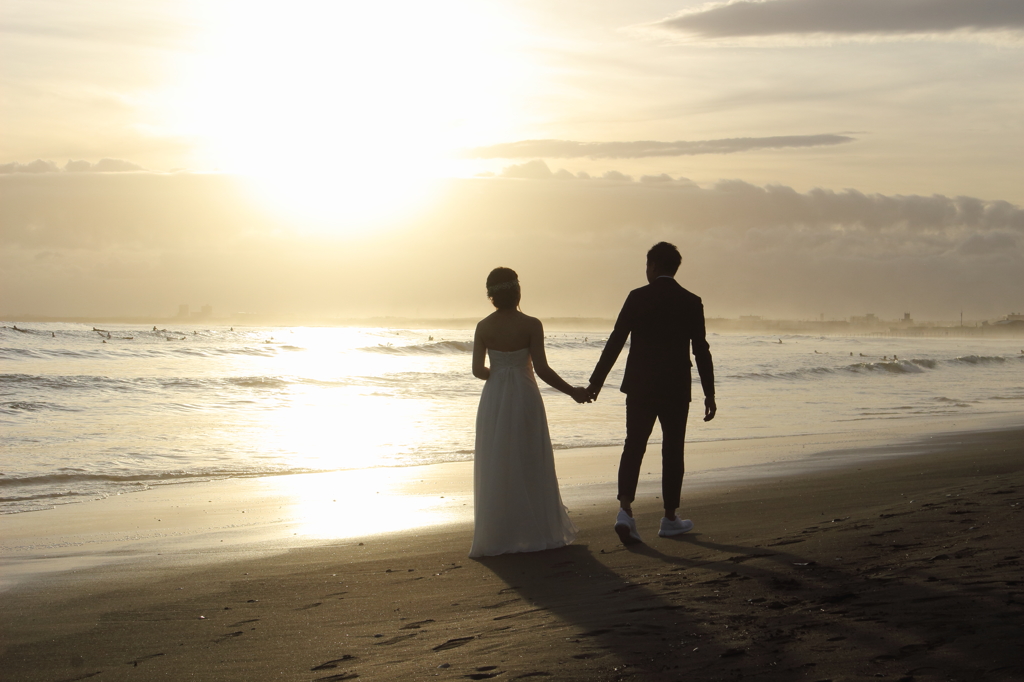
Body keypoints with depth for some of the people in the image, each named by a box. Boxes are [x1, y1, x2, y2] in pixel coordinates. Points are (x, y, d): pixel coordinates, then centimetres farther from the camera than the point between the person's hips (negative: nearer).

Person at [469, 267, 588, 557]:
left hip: (493, 400, 2)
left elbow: (478, 369, 1)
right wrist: (572, 391, -2)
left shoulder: (484, 327, -2)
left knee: (495, 470, 8)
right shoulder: (531, 325, -11)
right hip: (524, 398, -2)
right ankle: (537, 531, 14)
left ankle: (496, 535, 9)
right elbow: (541, 369, -13)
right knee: (531, 467, 8)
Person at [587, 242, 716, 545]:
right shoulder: (691, 302, -1)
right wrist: (709, 394, 4)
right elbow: (701, 351, -1)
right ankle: (670, 519, 18)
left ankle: (625, 509, -15)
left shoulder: (637, 297, -3)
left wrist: (596, 381, 0)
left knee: (633, 447, 4)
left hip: (640, 387, 0)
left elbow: (615, 341, -6)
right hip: (676, 390, 0)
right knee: (672, 451, 11)